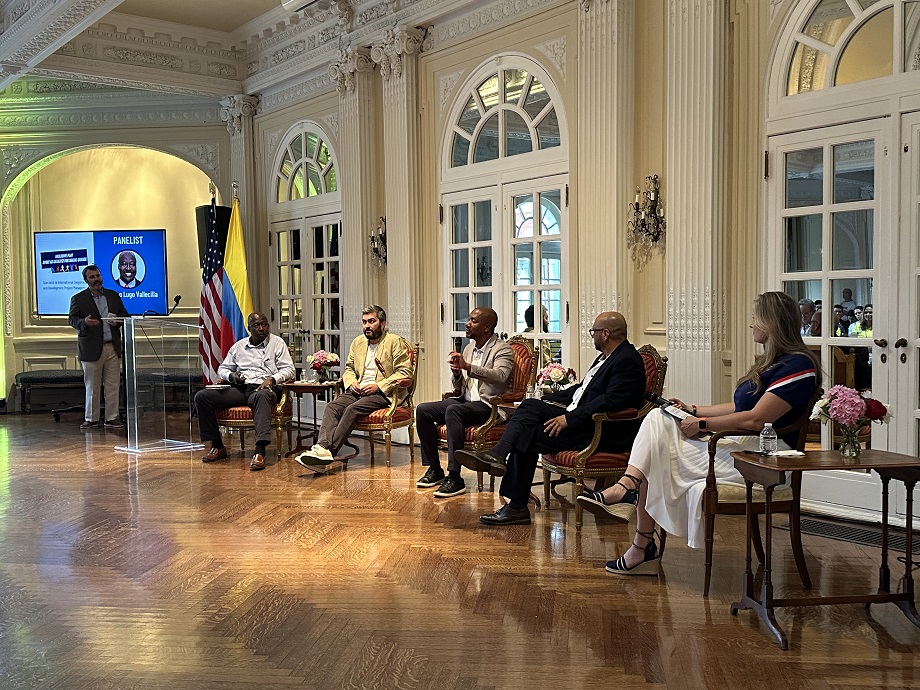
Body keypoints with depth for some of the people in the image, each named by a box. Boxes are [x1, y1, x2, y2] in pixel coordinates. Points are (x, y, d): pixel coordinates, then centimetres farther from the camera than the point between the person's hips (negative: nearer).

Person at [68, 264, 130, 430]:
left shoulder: (113, 295, 13)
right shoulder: (78, 299, 3)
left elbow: (124, 315, 16)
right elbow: (72, 319, -3)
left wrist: (117, 321, -7)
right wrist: (84, 322, -24)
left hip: (113, 347, 3)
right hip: (91, 349, -3)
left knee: (113, 385, 3)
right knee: (92, 387, 3)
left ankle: (112, 418, 10)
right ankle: (91, 419, 13)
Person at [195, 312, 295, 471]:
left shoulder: (277, 343, 10)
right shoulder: (238, 346, 21)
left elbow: (289, 369, 1)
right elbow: (222, 369, 24)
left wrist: (272, 379, -17)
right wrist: (232, 376, 1)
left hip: (263, 388, -5)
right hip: (239, 389, 5)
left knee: (262, 396, -44)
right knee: (201, 396, -14)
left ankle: (260, 452, -52)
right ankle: (217, 446, -7)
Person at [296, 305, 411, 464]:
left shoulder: (395, 342, 0)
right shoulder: (357, 342, 20)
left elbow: (405, 373, -7)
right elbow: (349, 368, 27)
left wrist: (378, 386, -16)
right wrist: (351, 382, 3)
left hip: (383, 393, -6)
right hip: (358, 390, 6)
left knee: (352, 409, -30)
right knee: (332, 407, -22)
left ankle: (328, 450, -36)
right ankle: (322, 447, -40)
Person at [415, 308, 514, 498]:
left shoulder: (502, 349, -5)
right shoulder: (469, 348, 18)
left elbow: (500, 376, -27)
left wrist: (467, 366, -33)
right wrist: (456, 372, -4)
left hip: (489, 405, -8)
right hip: (465, 400, 8)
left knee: (453, 410, -35)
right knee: (422, 410, -10)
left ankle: (455, 478, -34)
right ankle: (434, 469, -2)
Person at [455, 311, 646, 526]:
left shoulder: (628, 361, -15)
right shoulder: (607, 356, 18)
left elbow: (610, 402, -25)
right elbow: (584, 388, 23)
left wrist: (569, 419, -24)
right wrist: (547, 399, 14)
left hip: (602, 433, -10)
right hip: (579, 416, 10)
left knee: (529, 436, -17)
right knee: (530, 406, -8)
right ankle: (498, 454, -23)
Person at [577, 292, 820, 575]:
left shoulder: (798, 366, -13)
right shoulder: (771, 361, 21)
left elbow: (756, 419, -21)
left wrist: (703, 424, -15)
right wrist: (694, 411, 13)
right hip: (740, 443, 10)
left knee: (658, 460, -19)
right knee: (659, 418, -11)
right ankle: (628, 484, -25)